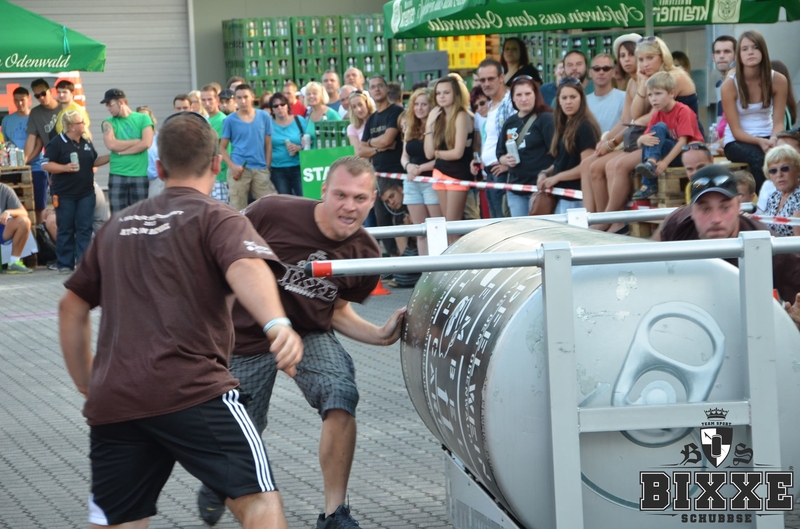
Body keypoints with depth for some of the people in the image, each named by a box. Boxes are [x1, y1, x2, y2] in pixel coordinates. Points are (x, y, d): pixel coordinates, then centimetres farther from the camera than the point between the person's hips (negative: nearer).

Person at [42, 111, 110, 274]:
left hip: (86, 193, 5)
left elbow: (94, 161, 19)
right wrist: (65, 167, -24)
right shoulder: (57, 143, -10)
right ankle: (65, 264, 9)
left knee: (85, 228, 2)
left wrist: (112, 156, 6)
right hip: (65, 195, -5)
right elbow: (46, 164, -12)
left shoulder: (86, 142, 9)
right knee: (66, 230, 3)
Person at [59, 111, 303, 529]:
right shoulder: (216, 219, 4)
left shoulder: (118, 226, 23)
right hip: (191, 389, -6)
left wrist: (86, 384, 33)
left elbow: (72, 307, 28)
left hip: (110, 401, 6)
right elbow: (245, 268, -17)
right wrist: (276, 324, -35)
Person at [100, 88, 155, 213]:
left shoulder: (143, 118, 5)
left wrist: (121, 151, -7)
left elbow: (146, 143, -9)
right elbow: (111, 144, -9)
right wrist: (138, 141, -5)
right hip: (117, 176, 1)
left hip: (141, 175, -1)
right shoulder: (108, 123, 8)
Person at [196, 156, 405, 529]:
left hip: (310, 336, 2)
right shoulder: (274, 213, -24)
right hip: (248, 340, -2)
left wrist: (380, 335, -11)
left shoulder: (365, 254, -11)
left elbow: (337, 309, 5)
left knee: (341, 397, -27)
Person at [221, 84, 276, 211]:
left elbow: (268, 144, 10)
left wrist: (267, 167, 2)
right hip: (239, 169, -1)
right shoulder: (230, 120, 2)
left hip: (261, 169, 1)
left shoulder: (264, 117, 6)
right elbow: (222, 147, 5)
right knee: (238, 210, 1)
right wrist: (232, 165, -9)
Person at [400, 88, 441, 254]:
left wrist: (421, 168, -14)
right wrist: (408, 166, -6)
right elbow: (404, 156, 16)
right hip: (412, 183, 7)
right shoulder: (410, 129, 14)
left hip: (432, 182, -7)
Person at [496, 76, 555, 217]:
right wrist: (506, 160, -4)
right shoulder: (510, 123, 14)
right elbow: (500, 154, 19)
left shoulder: (546, 119, -5)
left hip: (539, 186, -6)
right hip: (515, 187, 6)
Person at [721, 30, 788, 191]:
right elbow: (736, 130, -12)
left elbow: (778, 122, -5)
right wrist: (760, 141, -28)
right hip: (737, 142, -2)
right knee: (759, 158, -35)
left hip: (767, 137, 2)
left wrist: (773, 139, -27)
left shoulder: (778, 81, -5)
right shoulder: (730, 85, -12)